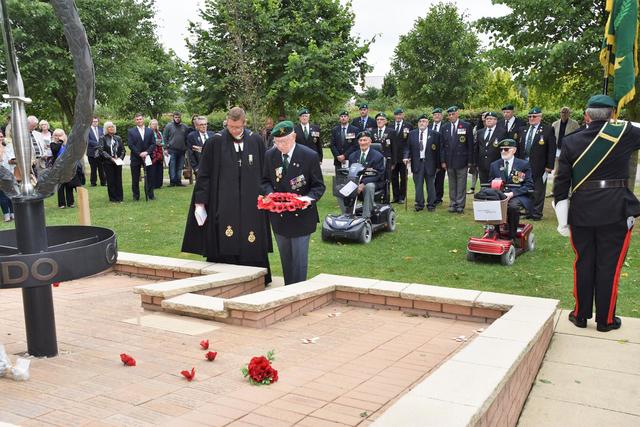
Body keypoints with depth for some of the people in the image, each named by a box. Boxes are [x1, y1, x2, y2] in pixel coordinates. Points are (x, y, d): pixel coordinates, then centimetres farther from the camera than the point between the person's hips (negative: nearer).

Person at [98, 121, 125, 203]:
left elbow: (122, 150, 12)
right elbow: (101, 150, -7)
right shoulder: (103, 138, 0)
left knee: (119, 180, 3)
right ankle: (113, 198, 6)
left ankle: (119, 198, 10)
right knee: (110, 181, -1)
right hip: (108, 163, -3)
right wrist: (110, 158, -15)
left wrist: (120, 158, -6)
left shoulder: (118, 138, 11)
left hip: (118, 162, 3)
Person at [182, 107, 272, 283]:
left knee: (251, 247, 4)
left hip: (250, 205, 2)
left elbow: (264, 173, 11)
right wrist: (200, 202, -4)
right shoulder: (215, 142, -2)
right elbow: (203, 174, 0)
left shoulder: (256, 141, 4)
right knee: (224, 248, -3)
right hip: (223, 205, -2)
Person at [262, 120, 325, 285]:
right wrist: (269, 193, -11)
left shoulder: (310, 156, -12)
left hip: (301, 216, -4)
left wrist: (309, 198, -26)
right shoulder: (270, 155, 0)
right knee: (285, 257, 16)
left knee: (299, 258, 0)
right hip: (278, 216, 4)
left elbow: (319, 186, -6)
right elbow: (265, 181, 11)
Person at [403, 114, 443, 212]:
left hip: (429, 163, -1)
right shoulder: (412, 134, 7)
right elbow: (408, 147, 7)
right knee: (418, 185, 4)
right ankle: (419, 204, 14)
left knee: (430, 185, 6)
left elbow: (439, 149, 1)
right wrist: (406, 157, -9)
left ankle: (431, 204, 16)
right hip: (417, 163, 1)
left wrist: (441, 162, -3)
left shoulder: (434, 134, 1)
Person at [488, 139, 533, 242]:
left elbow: (529, 186, -2)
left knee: (513, 205, -37)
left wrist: (512, 193, -17)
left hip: (517, 196, -3)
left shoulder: (524, 165, 6)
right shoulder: (494, 165, 16)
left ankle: (512, 237, -22)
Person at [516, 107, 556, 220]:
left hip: (539, 166, -5)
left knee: (538, 191, 1)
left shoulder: (548, 130, -2)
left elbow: (552, 150, -6)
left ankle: (537, 213, 9)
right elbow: (519, 148, 14)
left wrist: (549, 166, -11)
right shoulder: (523, 130, 13)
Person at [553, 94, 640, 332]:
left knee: (583, 262, 13)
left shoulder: (571, 142, 1)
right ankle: (605, 319, 17)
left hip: (581, 212, 2)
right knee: (609, 265, 7)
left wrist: (562, 220, 6)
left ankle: (581, 315, 23)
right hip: (615, 212, -2)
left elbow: (561, 183, 0)